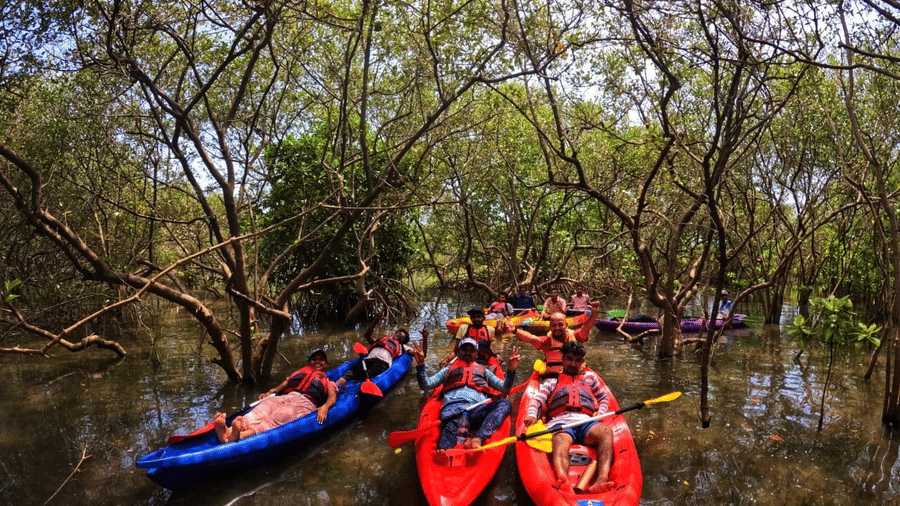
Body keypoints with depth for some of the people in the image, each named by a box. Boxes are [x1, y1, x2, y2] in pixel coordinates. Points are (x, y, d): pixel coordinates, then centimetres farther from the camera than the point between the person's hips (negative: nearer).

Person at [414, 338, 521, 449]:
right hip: (453, 407, -1)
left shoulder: (483, 371, 39)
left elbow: (505, 388, 27)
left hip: (477, 410, 2)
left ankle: (478, 439, -50)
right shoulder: (448, 369, 37)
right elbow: (425, 385, 27)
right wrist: (420, 365, 11)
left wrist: (511, 371, 9)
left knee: (504, 403, -31)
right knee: (450, 427, -40)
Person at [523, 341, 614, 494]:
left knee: (606, 431, -36)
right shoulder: (552, 381, 31)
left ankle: (601, 481, -58)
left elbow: (604, 398, 42)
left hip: (586, 422, 2)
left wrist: (600, 412, 17)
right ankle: (564, 483, -69)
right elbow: (536, 400, 17)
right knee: (560, 442, -40)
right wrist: (531, 415, -7)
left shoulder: (590, 377, 38)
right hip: (561, 421, -2)